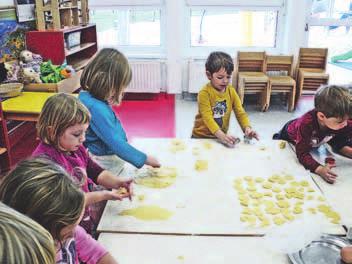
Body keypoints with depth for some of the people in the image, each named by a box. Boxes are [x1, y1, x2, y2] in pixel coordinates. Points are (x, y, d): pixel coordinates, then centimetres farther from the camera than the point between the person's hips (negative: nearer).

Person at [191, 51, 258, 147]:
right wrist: (221, 135, -37)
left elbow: (240, 112, -1)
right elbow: (207, 118, -24)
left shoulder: (231, 91, 1)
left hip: (221, 136, 3)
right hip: (202, 137, -3)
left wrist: (247, 127, -21)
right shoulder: (204, 93, -16)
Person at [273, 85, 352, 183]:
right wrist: (320, 169, -65)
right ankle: (277, 137, 48)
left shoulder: (342, 120, -38)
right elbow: (302, 153, -50)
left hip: (313, 142, 4)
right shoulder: (306, 124, -50)